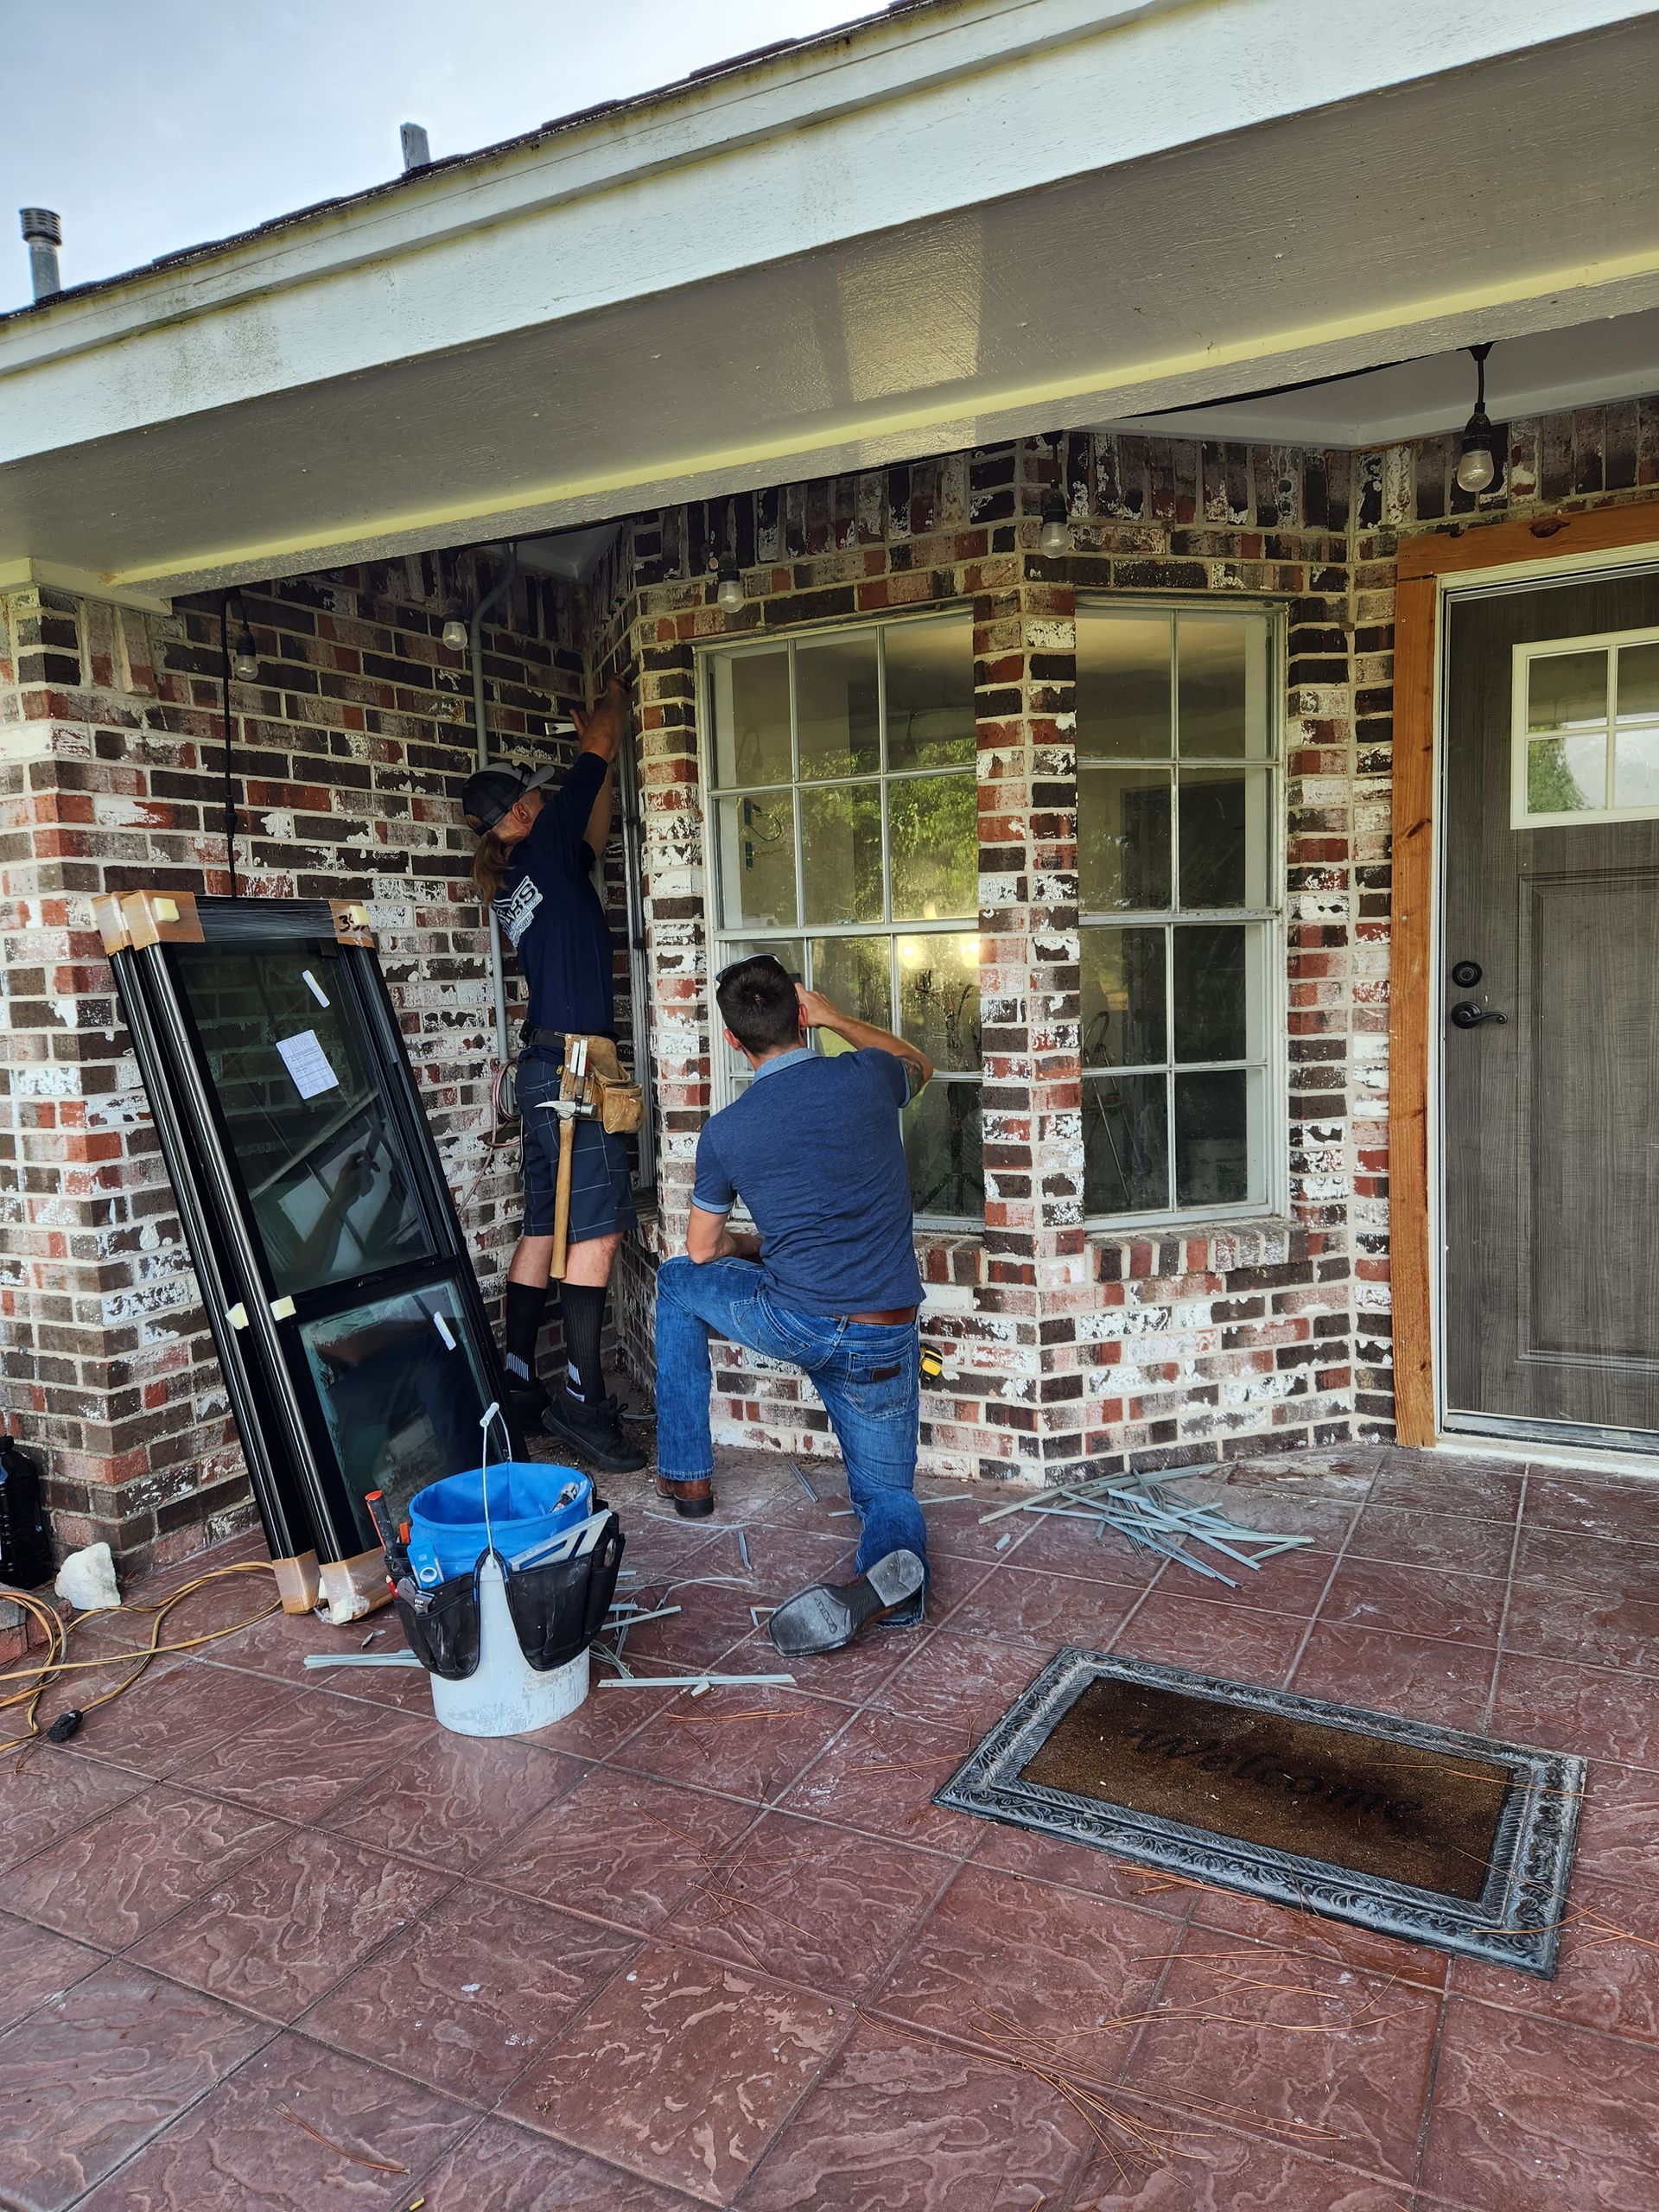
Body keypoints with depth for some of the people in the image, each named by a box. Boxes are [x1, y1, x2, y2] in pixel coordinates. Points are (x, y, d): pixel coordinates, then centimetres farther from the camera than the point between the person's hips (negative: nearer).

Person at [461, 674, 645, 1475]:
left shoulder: (507, 875, 16)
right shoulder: (543, 848, -6)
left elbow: (593, 839, 32)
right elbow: (600, 742, 3)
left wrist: (602, 761, 32)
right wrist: (616, 699, 22)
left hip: (544, 1068, 9)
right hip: (572, 1066, -9)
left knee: (544, 1227, 12)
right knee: (596, 1228, -10)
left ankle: (516, 1379, 18)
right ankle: (582, 1397, -10)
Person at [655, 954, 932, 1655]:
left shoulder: (725, 1131, -5)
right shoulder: (866, 1077, -4)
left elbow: (703, 1249, 11)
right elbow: (920, 1066, 24)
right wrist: (838, 1019, 29)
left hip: (791, 1325, -2)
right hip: (884, 1340, 2)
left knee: (678, 1282, 26)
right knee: (887, 1491, 19)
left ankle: (686, 1473, 29)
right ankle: (893, 1566, -18)